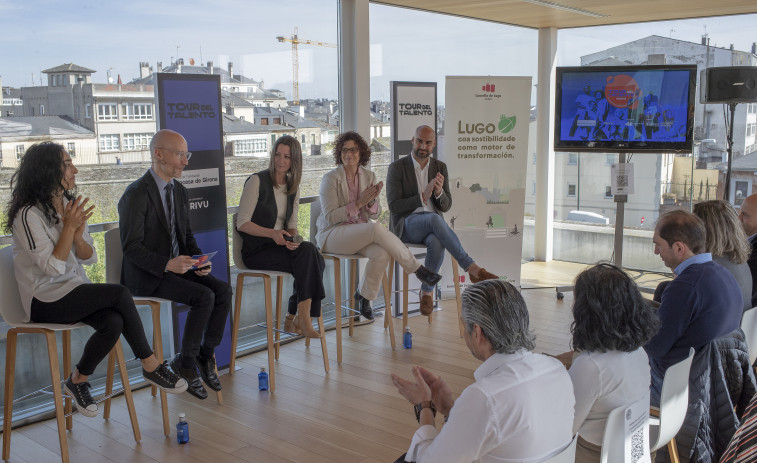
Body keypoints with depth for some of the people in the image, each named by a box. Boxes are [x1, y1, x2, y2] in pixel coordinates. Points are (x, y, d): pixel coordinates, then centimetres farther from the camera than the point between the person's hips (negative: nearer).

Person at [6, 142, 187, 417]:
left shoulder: (70, 206, 10)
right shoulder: (29, 215, -13)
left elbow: (90, 257, 8)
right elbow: (52, 267, -18)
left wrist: (78, 235, -12)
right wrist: (69, 227, -19)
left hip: (75, 291, 6)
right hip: (45, 301, -6)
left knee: (113, 322, -26)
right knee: (120, 294, -25)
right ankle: (150, 365, -14)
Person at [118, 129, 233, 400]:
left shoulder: (179, 191, 11)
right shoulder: (136, 194, -15)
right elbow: (131, 247, -19)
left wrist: (199, 259, -4)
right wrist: (167, 264, -31)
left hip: (177, 266, 8)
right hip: (146, 276, -7)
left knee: (223, 290, -13)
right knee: (204, 296, -24)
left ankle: (206, 354, 0)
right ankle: (186, 362, -8)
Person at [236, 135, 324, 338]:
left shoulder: (293, 187, 12)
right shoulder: (257, 181, -7)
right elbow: (242, 223, -10)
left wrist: (292, 239, -10)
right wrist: (272, 233, -25)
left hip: (280, 246, 6)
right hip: (256, 251, -6)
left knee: (316, 259, -25)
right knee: (308, 252, -29)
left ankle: (293, 319, -13)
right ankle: (302, 317, -22)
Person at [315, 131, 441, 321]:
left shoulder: (369, 177, 7)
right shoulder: (330, 179, -8)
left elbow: (375, 214, 7)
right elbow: (330, 217, -14)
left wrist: (372, 201, -16)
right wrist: (358, 203, -22)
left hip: (360, 233, 5)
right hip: (332, 235, -5)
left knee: (382, 253, -30)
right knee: (377, 229, -32)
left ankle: (363, 295, -7)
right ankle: (418, 270, -21)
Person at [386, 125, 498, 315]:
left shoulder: (440, 168, 10)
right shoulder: (397, 168, -2)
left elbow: (446, 206, 7)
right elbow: (394, 206, -9)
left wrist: (439, 192, -16)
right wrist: (423, 197, -19)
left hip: (432, 225, 3)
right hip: (407, 225, -3)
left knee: (437, 242, -36)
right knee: (434, 219, -38)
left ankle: (426, 291, -16)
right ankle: (473, 269, -37)